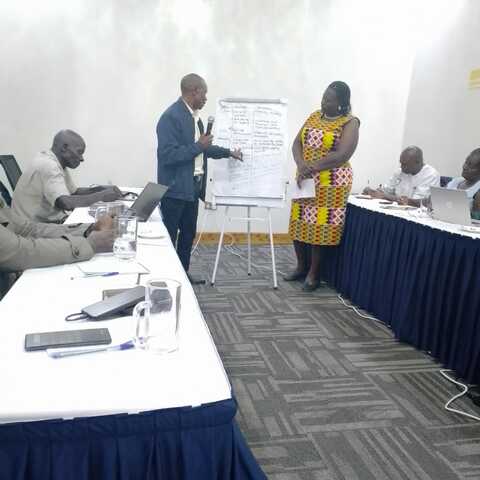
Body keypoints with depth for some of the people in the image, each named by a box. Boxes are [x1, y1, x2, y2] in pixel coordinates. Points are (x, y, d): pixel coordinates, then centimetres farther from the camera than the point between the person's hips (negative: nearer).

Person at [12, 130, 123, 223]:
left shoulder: (57, 163, 7)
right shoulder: (48, 166, -21)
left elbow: (74, 192, 15)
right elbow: (66, 203, -32)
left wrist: (102, 189, 0)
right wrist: (101, 196, -22)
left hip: (50, 220, 9)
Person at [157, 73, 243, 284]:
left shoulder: (194, 116, 12)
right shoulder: (171, 116, -17)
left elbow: (201, 148, 22)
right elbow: (168, 155, -24)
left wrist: (229, 152, 23)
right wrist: (198, 146, -22)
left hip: (192, 186, 9)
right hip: (175, 187, -9)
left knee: (189, 233, 17)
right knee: (169, 235, 2)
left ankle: (183, 272, 30)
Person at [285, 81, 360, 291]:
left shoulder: (350, 123, -7)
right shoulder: (314, 116, 11)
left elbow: (341, 155, -18)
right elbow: (297, 143, 6)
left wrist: (312, 167, -18)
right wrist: (301, 164, -13)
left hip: (331, 183, -6)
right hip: (305, 180, 6)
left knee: (321, 227, -2)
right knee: (300, 223, 8)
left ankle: (314, 273, 12)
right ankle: (301, 266, 23)